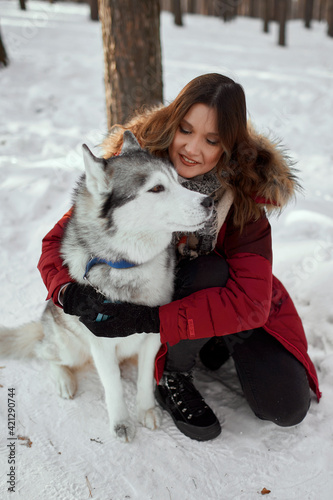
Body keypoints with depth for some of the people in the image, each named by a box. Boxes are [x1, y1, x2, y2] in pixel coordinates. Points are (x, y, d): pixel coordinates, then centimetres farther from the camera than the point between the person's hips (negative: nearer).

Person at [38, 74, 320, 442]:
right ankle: (173, 378, -9)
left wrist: (150, 319, -40)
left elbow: (250, 300, -33)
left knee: (286, 408, -12)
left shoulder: (244, 192, -25)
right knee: (210, 270, -35)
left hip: (237, 308, 1)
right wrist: (69, 293, -39)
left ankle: (221, 340, 16)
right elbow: (59, 239, -17)